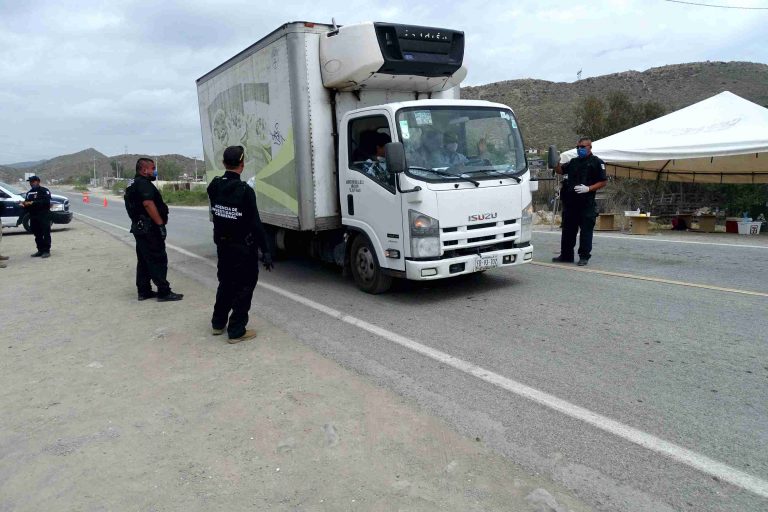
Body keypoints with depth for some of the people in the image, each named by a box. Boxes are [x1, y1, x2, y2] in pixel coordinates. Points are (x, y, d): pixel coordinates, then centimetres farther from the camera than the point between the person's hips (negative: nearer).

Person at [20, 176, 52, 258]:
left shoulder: (44, 191, -2)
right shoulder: (29, 193, 21)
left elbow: (46, 201, -16)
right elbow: (27, 202, 20)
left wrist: (33, 203, -21)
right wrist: (24, 203, -4)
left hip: (43, 215, -7)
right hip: (33, 216, 7)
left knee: (46, 233, -6)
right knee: (37, 235, 8)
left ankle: (46, 251, -5)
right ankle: (40, 250, 14)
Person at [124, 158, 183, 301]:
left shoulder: (135, 184, 20)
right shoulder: (144, 183, -14)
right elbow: (148, 204, -25)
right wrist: (161, 224, -26)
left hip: (140, 228, 11)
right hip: (149, 229, -11)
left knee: (144, 261, 13)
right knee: (158, 260, -7)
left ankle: (143, 291, 18)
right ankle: (164, 292, -6)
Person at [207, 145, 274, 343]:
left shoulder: (214, 186, -2)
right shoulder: (245, 190, -21)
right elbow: (255, 225, -21)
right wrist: (265, 251, -17)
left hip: (222, 245, 7)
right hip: (243, 248, -7)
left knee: (225, 283, 22)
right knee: (244, 287, 5)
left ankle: (218, 323, 33)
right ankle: (236, 331, 8)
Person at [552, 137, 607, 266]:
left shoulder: (597, 162, 0)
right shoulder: (573, 162, 17)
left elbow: (603, 182, -4)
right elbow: (560, 171, 21)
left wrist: (588, 189, -17)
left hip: (587, 203, -6)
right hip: (570, 202, 6)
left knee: (586, 230, -1)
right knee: (568, 229, 11)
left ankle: (584, 257, 7)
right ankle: (566, 255, 21)